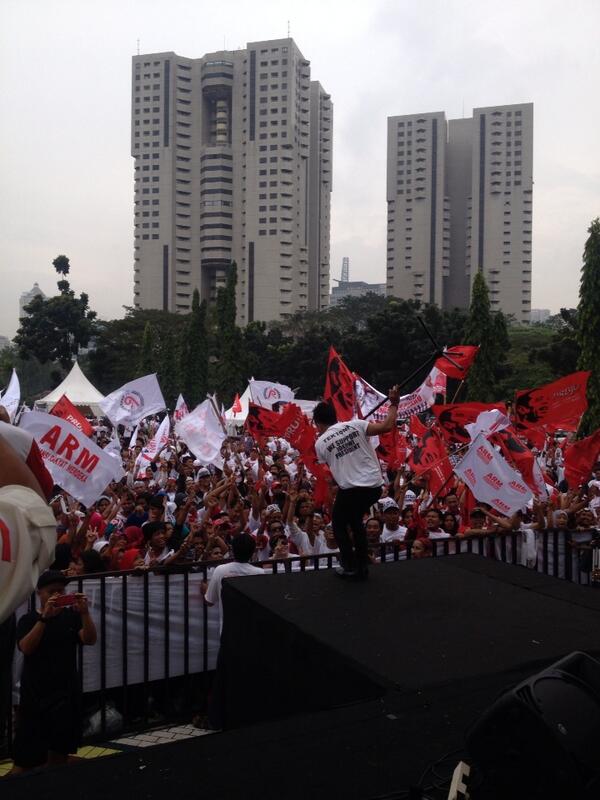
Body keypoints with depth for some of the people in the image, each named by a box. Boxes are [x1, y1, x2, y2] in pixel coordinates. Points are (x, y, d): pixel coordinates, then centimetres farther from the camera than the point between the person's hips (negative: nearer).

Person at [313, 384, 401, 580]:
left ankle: (350, 567, 16)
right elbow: (386, 426, -5)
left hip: (351, 489, -4)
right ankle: (362, 566, 26)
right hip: (375, 485, 4)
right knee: (355, 521, 27)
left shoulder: (320, 443, 0)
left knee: (339, 523, 22)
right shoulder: (355, 425, 1)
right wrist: (394, 404, 8)